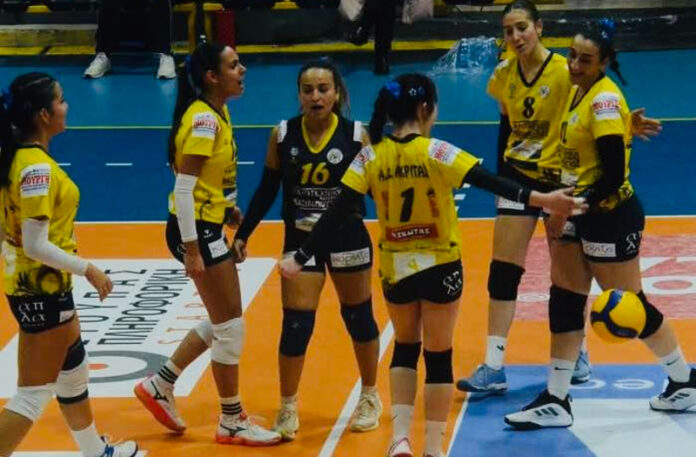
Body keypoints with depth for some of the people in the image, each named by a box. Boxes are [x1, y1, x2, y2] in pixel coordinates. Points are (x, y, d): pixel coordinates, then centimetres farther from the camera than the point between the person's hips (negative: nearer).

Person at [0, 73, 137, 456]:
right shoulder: (37, 168, -25)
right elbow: (36, 245, -27)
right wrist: (88, 269, -18)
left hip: (35, 284, 10)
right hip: (41, 289, -10)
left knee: (72, 368, 26)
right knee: (35, 393, -3)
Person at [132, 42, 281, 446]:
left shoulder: (218, 113, 8)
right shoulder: (203, 119, -20)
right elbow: (183, 188, -23)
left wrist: (232, 210, 9)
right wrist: (192, 250, -24)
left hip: (209, 227, 10)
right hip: (197, 229, -10)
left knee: (221, 323, 18)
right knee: (230, 326, 0)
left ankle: (160, 387, 27)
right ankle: (232, 423, 12)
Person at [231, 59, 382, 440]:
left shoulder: (356, 135, -11)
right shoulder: (282, 135, -7)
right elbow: (266, 191, 1)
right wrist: (242, 235, -1)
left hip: (347, 238, -1)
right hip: (299, 240, 1)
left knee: (358, 316, 14)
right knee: (295, 323, -3)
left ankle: (370, 398, 34)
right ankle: (287, 409, 12)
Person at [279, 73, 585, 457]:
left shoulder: (371, 157, -7)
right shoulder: (435, 153, -16)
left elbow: (335, 212, -9)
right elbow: (490, 182, -25)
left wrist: (301, 257, -5)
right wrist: (537, 198, -30)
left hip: (395, 269, 3)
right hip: (439, 268, -3)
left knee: (405, 348, 21)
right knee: (438, 356, 10)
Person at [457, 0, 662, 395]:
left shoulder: (564, 71, -14)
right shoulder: (504, 76, 1)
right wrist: (500, 178, 15)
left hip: (559, 180, -4)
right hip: (518, 177, 4)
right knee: (503, 270, -2)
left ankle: (577, 355, 27)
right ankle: (494, 367, 0)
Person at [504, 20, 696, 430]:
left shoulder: (605, 99, -20)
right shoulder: (578, 92, 6)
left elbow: (614, 174, -23)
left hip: (610, 216, -9)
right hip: (580, 213, 9)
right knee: (565, 304, 7)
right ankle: (556, 401, 12)